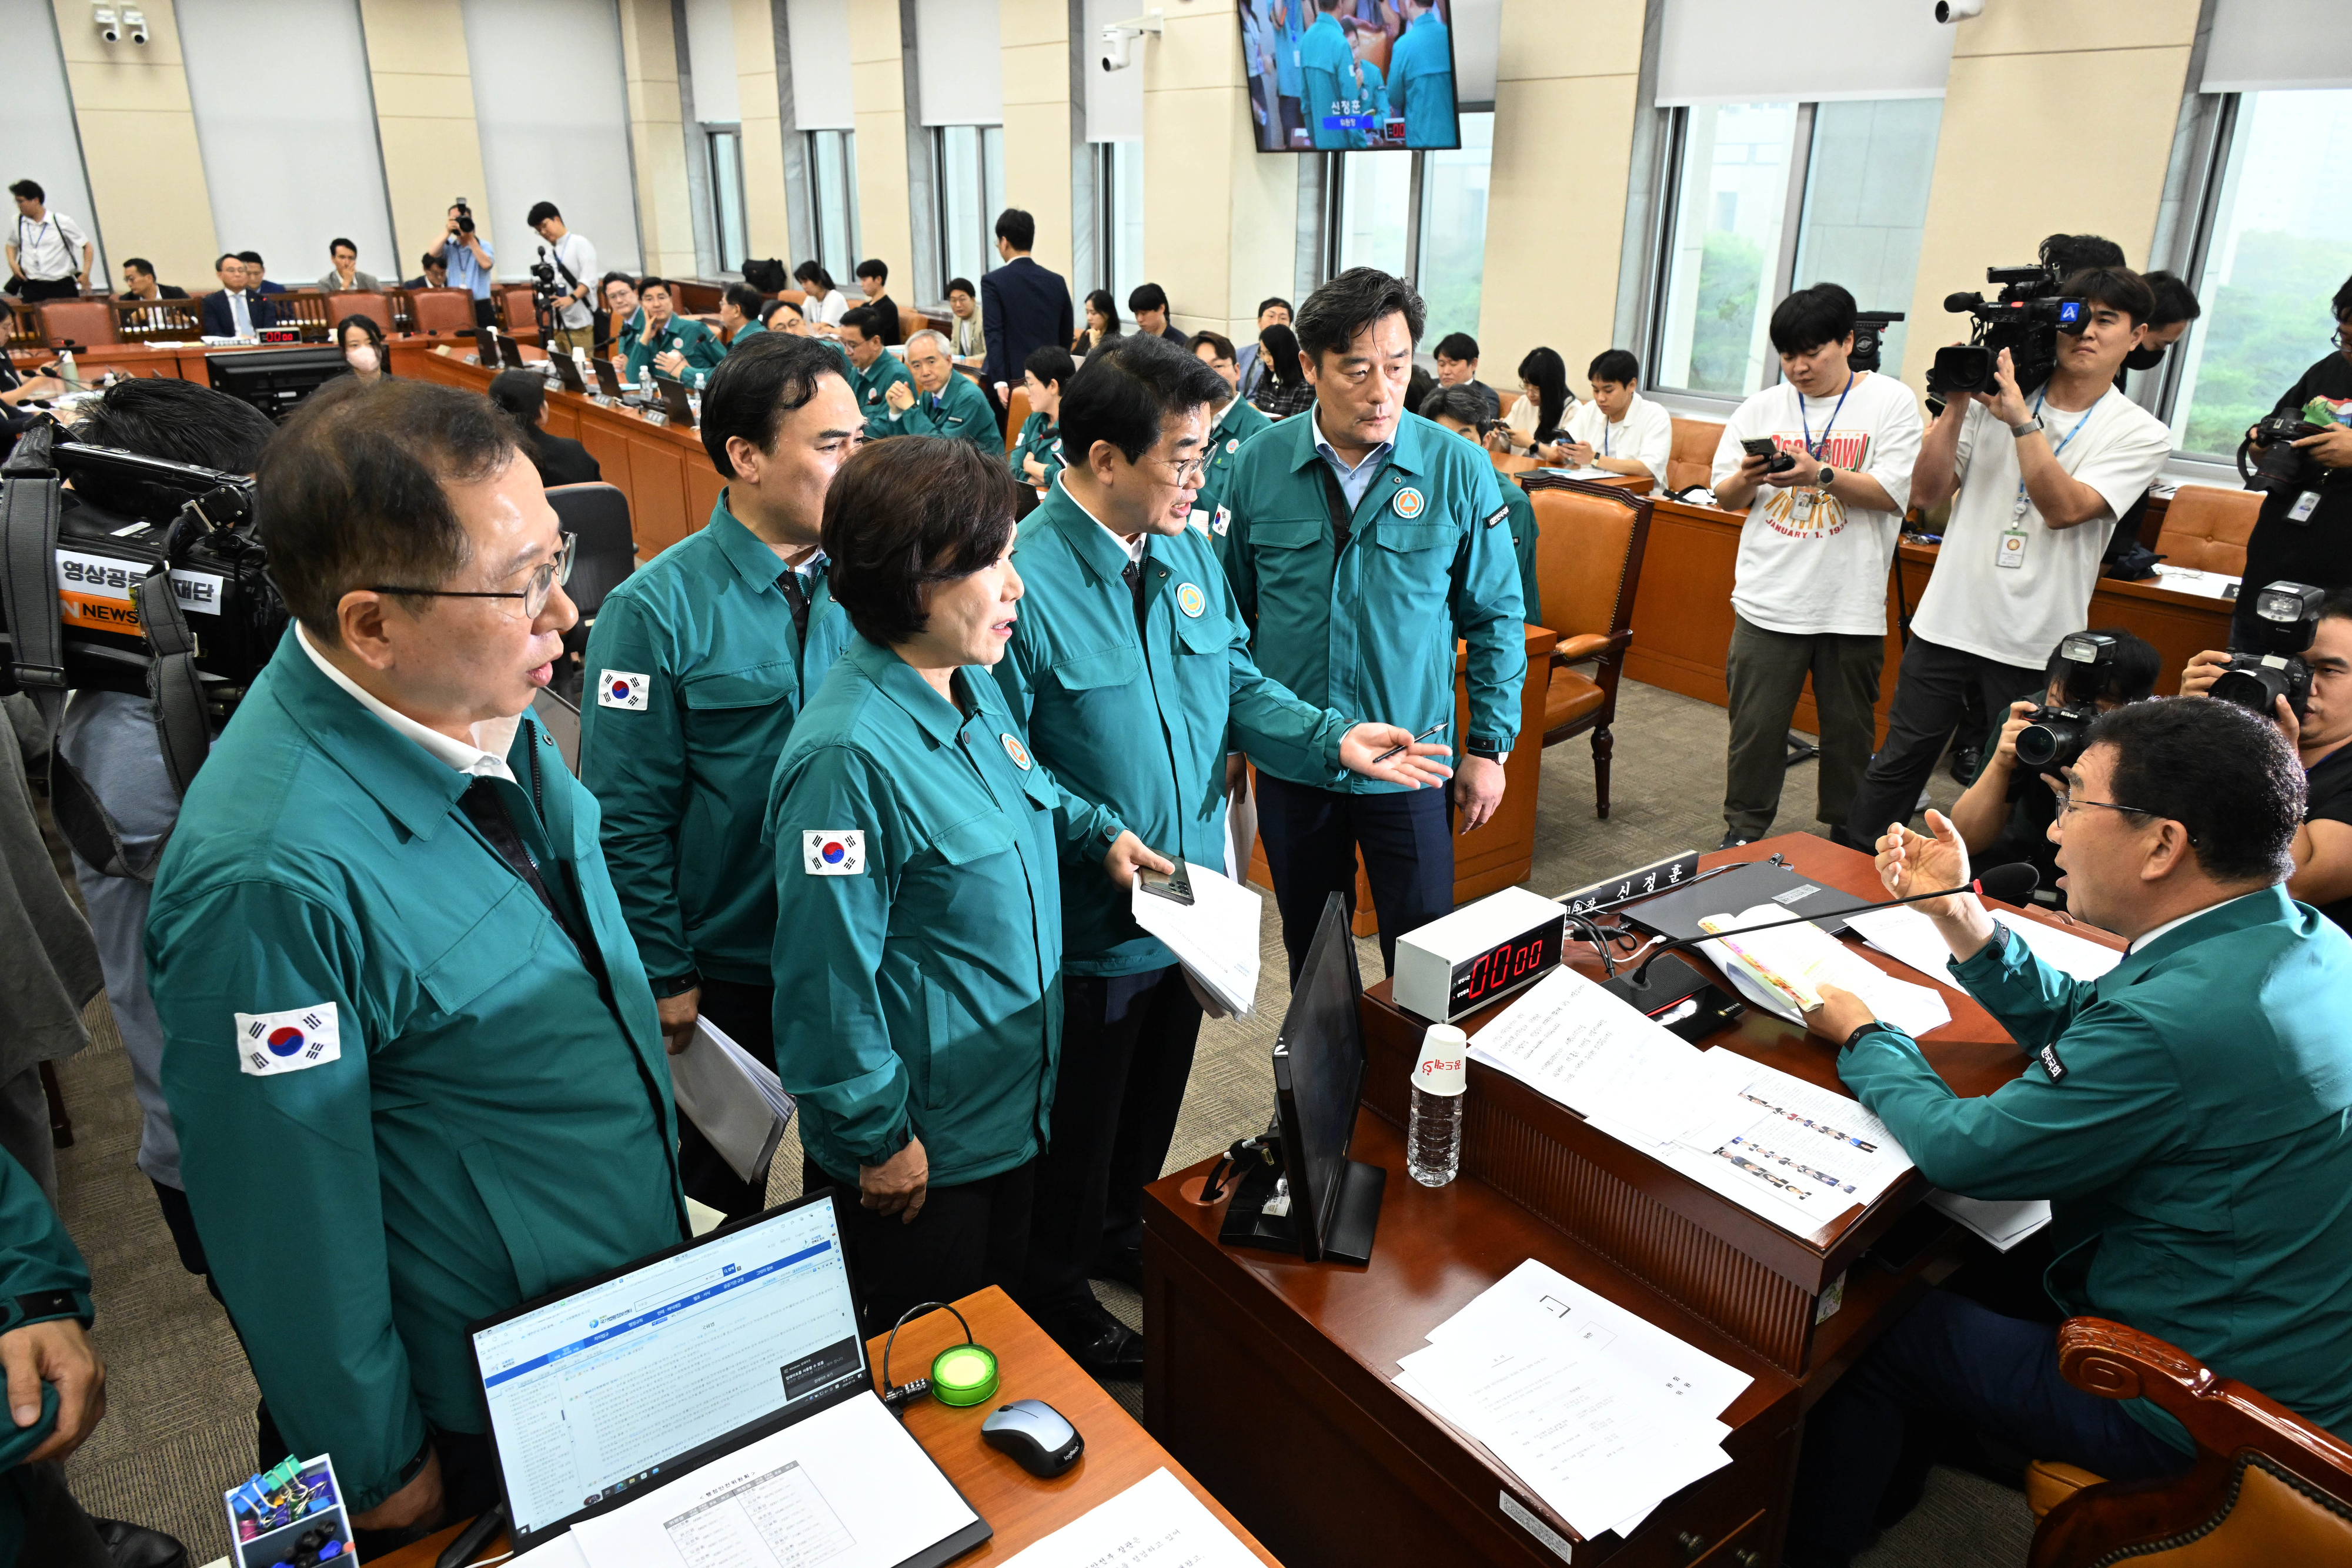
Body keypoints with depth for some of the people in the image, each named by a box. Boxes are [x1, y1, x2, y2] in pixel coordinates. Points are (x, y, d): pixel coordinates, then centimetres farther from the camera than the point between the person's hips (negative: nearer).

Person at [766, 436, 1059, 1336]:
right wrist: (877, 1139, -16)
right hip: (924, 1144, -8)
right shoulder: (849, 754, -29)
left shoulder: (974, 686, 0)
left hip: (1013, 1108, 8)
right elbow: (829, 978, -24)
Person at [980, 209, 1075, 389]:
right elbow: (1066, 337, 12)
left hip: (1011, 380, -4)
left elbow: (993, 335, -14)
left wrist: (999, 382, -18)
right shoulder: (1057, 282, 8)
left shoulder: (993, 281, -5)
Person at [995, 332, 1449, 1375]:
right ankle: (1056, 1289, 39)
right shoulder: (1028, 578, -23)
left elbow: (1236, 682, 7)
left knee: (1156, 1093, 26)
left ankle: (1122, 1229, 52)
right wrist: (1099, 833, -28)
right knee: (1080, 1121, 15)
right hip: (1091, 917, -7)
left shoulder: (1187, 551, 0)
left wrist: (1333, 739, -8)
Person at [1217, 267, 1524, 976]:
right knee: (1310, 949, 18)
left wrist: (1490, 745, -1)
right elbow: (1233, 606, 6)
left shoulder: (1459, 470, -7)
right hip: (1288, 755, 2)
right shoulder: (1260, 463, -4)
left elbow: (1495, 616, 1)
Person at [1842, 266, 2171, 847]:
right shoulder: (1995, 395, 5)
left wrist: (2021, 419, -20)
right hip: (1948, 623, 1)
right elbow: (1927, 494, 0)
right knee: (1898, 762, 8)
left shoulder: (2140, 434, 0)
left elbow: (2063, 509, -15)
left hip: (2034, 646, -1)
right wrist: (1957, 404, -10)